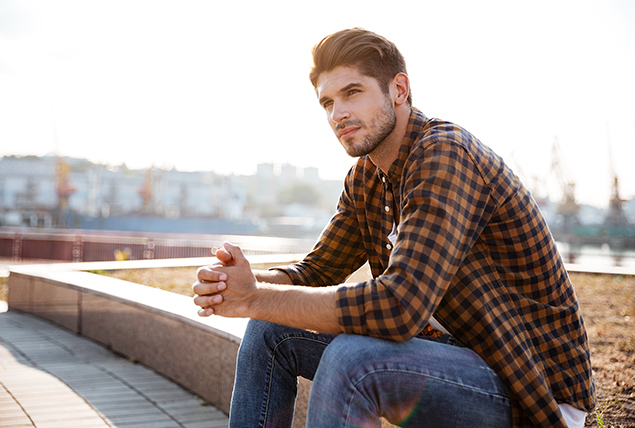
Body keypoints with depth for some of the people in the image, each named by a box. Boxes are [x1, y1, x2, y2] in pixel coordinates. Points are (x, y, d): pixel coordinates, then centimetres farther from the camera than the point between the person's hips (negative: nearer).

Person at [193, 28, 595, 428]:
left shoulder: (445, 154, -23)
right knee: (273, 332, 1)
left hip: (536, 392, -8)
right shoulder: (365, 178, 6)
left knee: (350, 358, -35)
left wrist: (255, 300, -26)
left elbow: (399, 306, -33)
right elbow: (317, 270, 6)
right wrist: (249, 284, -16)